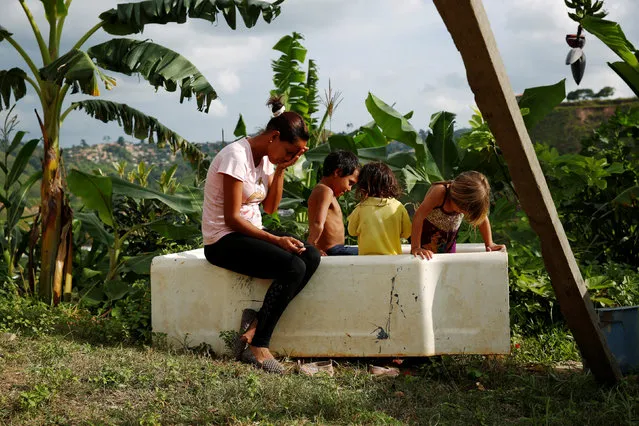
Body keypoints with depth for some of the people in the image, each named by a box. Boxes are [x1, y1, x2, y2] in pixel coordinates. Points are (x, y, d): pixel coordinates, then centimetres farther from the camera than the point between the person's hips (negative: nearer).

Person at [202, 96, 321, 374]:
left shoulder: (266, 159, 9)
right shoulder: (236, 156, -17)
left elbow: (270, 207, 10)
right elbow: (232, 218, -19)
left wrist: (280, 170, -1)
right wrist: (275, 240, -24)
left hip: (251, 232, 9)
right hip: (223, 241, -9)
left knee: (312, 257, -13)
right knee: (293, 267, -26)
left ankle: (257, 324, -15)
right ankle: (257, 346, -19)